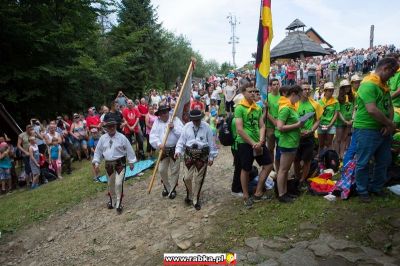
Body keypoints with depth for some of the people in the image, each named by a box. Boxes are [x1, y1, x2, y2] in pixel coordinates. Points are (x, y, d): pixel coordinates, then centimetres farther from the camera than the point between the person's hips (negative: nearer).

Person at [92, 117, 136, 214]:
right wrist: (96, 163, 1)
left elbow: (129, 149, -4)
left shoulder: (121, 137, -9)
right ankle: (112, 200, 42)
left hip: (120, 163, -4)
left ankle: (119, 204, 6)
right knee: (110, 184, 18)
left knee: (118, 184, -11)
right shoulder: (102, 138, 0)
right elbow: (98, 151, 7)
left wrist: (131, 162, -2)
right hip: (108, 164, 4)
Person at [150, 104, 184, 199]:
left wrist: (174, 128, -21)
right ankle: (166, 187, 30)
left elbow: (183, 133, -12)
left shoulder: (175, 120, -2)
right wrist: (159, 144, -21)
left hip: (175, 149, -2)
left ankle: (172, 190, 23)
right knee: (162, 170, 7)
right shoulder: (157, 121, 3)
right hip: (163, 150, 2)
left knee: (174, 170, 5)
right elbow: (153, 135, -7)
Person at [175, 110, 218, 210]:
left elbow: (211, 143, -1)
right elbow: (181, 140, 1)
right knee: (187, 178, 6)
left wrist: (211, 157, 0)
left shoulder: (206, 127, -7)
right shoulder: (187, 127, -2)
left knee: (198, 179, 5)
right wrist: (178, 151, -15)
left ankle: (196, 200, 21)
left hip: (202, 157, -2)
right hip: (189, 155, 2)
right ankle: (189, 195, 34)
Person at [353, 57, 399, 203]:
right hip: (367, 130, -10)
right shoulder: (369, 84, -17)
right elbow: (372, 110, -26)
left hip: (383, 130, 10)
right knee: (363, 162, 3)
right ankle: (362, 191, 18)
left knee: (384, 161, 18)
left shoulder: (384, 85, 13)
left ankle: (376, 187, 35)